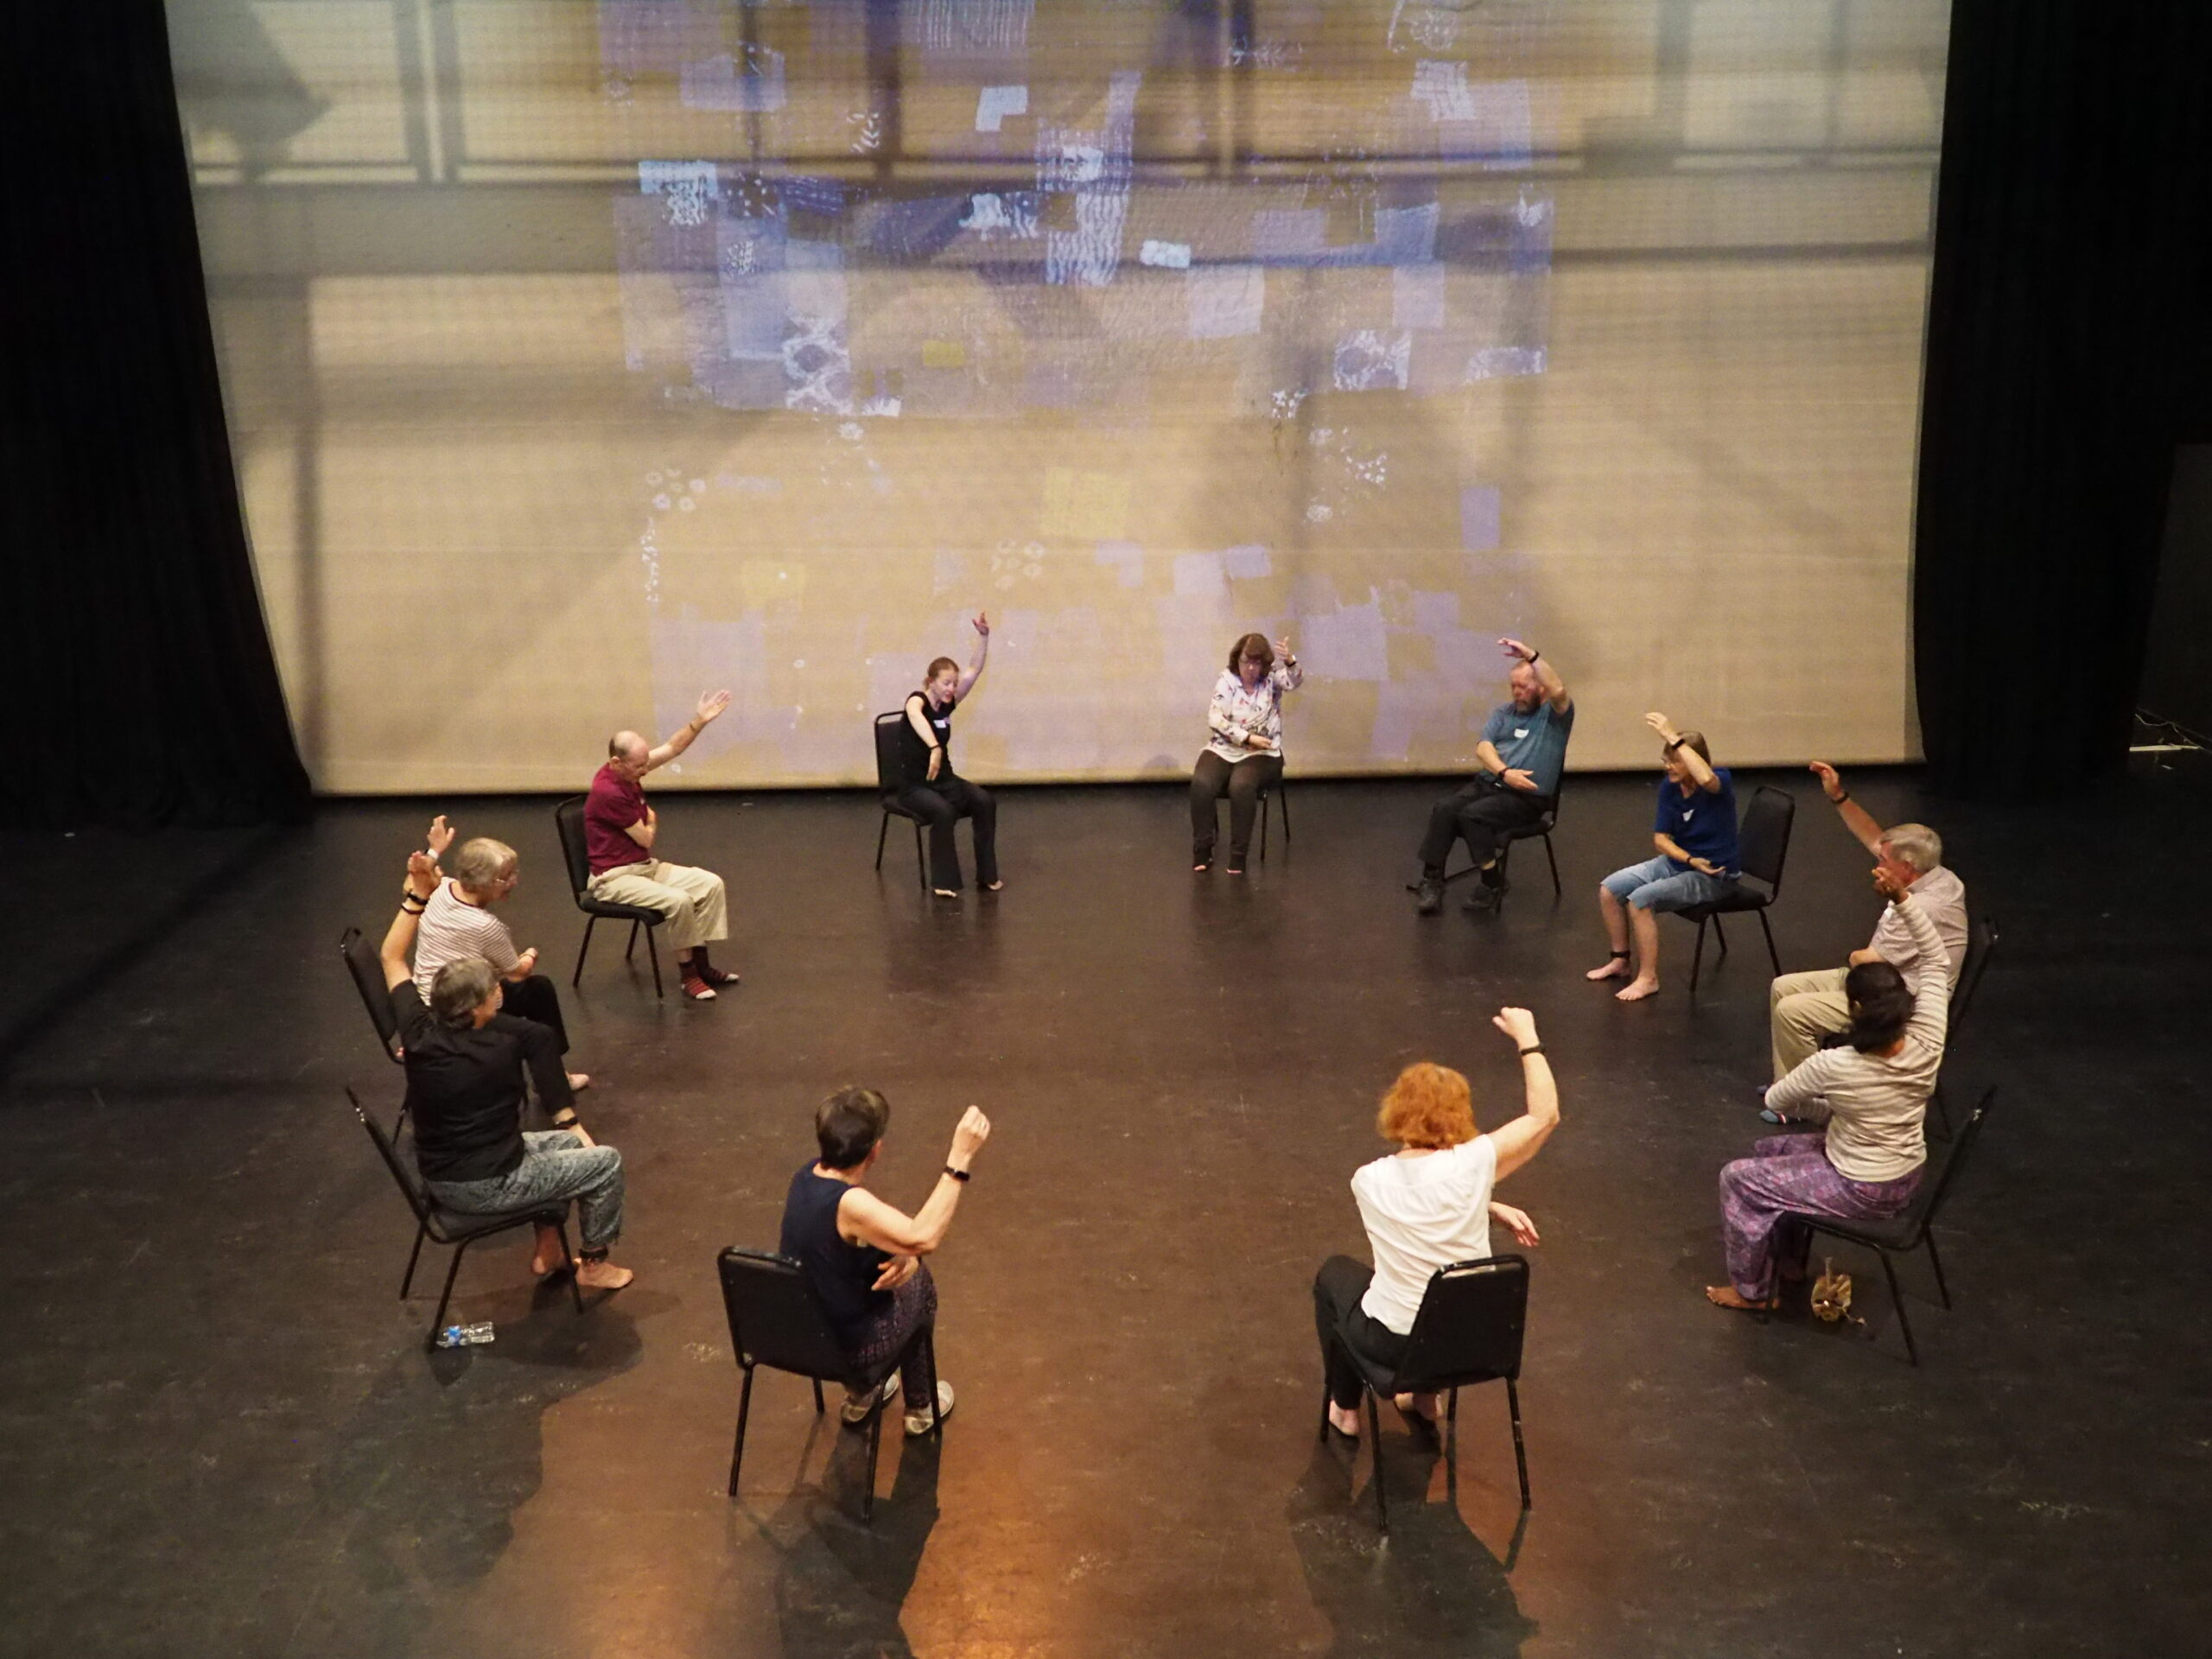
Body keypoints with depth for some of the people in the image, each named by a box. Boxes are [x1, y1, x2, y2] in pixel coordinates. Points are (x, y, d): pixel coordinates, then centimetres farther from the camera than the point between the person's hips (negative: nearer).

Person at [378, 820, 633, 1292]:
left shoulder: (420, 1035, -10)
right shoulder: (504, 1043, -25)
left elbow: (392, 957, -1)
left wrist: (419, 891, -5)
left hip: (438, 1178, 7)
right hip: (484, 1187, -7)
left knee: (565, 1145, 26)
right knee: (605, 1162, 8)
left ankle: (548, 1248, 31)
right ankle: (594, 1264, 23)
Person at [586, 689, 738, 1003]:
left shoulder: (628, 769, 0)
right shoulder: (608, 792, -26)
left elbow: (673, 748, 6)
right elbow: (646, 838, -16)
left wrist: (701, 719, -7)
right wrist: (652, 821, 8)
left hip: (646, 865, 10)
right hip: (614, 877, -10)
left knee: (711, 884, -2)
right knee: (679, 901, -30)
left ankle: (701, 964, 3)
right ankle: (688, 975, -11)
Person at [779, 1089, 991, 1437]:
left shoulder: (808, 1175, -8)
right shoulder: (847, 1203, -36)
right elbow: (923, 1237, -47)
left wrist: (905, 1256, -14)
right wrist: (960, 1158, -47)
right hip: (850, 1346, -7)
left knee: (906, 1268, 30)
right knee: (918, 1281, 21)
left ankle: (861, 1395, 44)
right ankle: (919, 1406, 40)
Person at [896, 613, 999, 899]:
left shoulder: (948, 704, 2)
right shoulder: (917, 700, -16)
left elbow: (975, 671, -3)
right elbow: (915, 717, -42)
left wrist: (984, 637, -18)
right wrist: (934, 748, -61)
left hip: (945, 780, 6)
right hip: (914, 785, -6)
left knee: (984, 802, -19)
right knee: (943, 811, -35)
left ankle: (987, 875, -10)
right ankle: (943, 881, -23)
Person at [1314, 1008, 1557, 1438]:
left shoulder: (1368, 1180, -13)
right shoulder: (1472, 1164, -20)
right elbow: (1545, 1115, -8)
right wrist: (1527, 1038, -2)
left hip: (1394, 1342, -1)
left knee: (1333, 1273, 30)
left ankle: (1345, 1409, 37)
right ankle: (1425, 1395, 43)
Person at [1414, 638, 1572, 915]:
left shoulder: (1554, 714, 0)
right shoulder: (1503, 712, 16)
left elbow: (1558, 691, -25)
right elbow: (1483, 747, 2)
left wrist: (1531, 655, -32)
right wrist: (1504, 772, -18)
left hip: (1527, 797, -6)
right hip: (1488, 783, 6)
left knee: (1472, 815, -29)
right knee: (1443, 809, -21)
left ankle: (1492, 882, -11)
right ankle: (1432, 880, -16)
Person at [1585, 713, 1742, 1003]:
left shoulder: (1721, 782, -20)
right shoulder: (1669, 786, -3)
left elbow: (1706, 779, -48)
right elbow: (1661, 838, 0)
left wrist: (1673, 738, -46)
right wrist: (1690, 860, -17)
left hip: (1715, 875, -7)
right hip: (1677, 862, 7)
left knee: (1640, 899, -25)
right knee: (1609, 889, -2)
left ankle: (1648, 979, -14)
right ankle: (1620, 961, 15)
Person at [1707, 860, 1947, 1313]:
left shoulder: (1833, 1066, -32)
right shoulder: (1926, 1045, -19)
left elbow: (1774, 1102, -13)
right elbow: (1937, 957, -8)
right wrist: (1903, 897, -17)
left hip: (1863, 1193, -7)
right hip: (1907, 1178, 7)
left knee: (1737, 1178, 8)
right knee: (1769, 1151, 21)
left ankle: (1752, 1289, 23)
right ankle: (1790, 1259, 37)